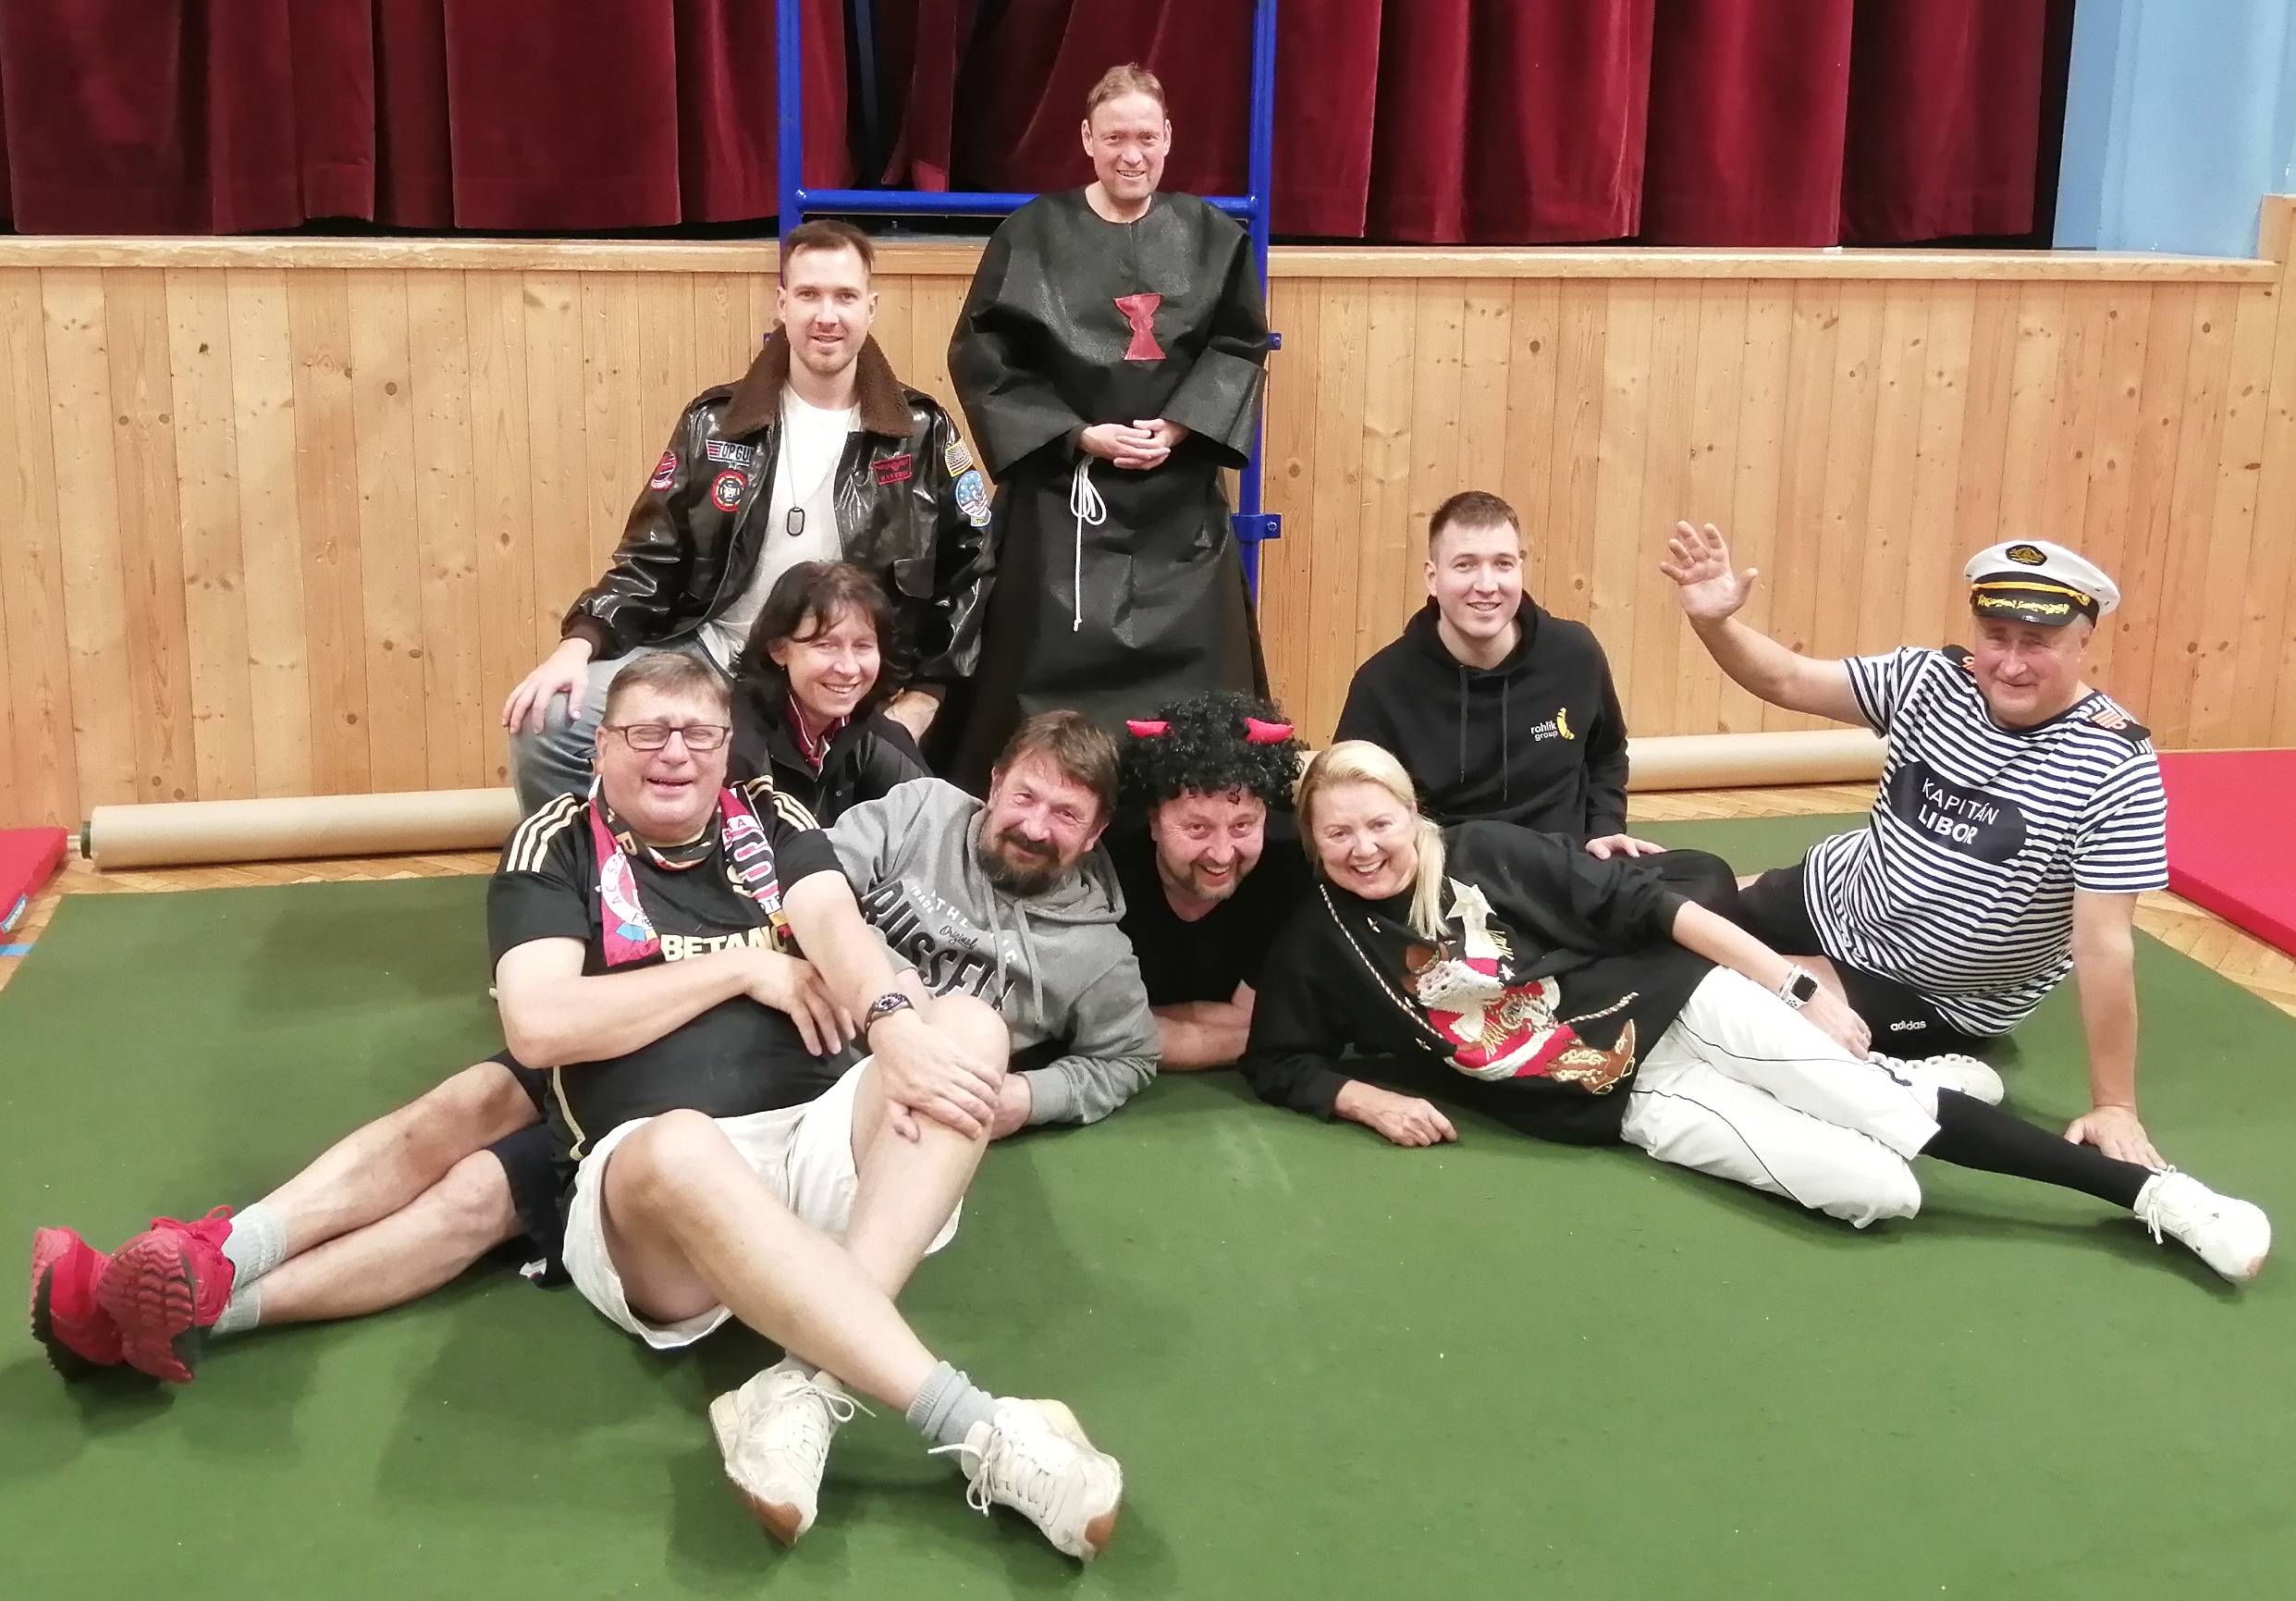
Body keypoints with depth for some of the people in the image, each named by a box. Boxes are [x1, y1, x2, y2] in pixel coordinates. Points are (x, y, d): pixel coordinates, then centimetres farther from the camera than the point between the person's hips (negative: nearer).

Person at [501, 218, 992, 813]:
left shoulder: (921, 434, 1)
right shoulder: (716, 423, 4)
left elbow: (971, 573, 3)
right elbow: (651, 559, 5)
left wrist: (919, 701, -6)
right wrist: (579, 645, -12)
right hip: (709, 656, 1)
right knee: (546, 726, -18)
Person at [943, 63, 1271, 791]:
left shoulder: (1211, 237, 5)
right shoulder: (1033, 235, -3)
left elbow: (1241, 348, 6)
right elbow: (982, 357, -5)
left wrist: (1181, 426, -10)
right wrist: (1077, 436, -13)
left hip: (1178, 498, 2)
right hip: (1060, 491, -2)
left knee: (1186, 667, 5)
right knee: (1053, 672, -1)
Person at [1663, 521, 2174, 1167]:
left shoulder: (2114, 769, -26)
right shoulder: (1933, 679, -12)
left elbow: (2105, 944, -27)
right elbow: (1788, 680, -10)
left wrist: (2113, 1106, -24)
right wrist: (1713, 623, -30)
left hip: (1938, 995, -5)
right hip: (1838, 895, 6)